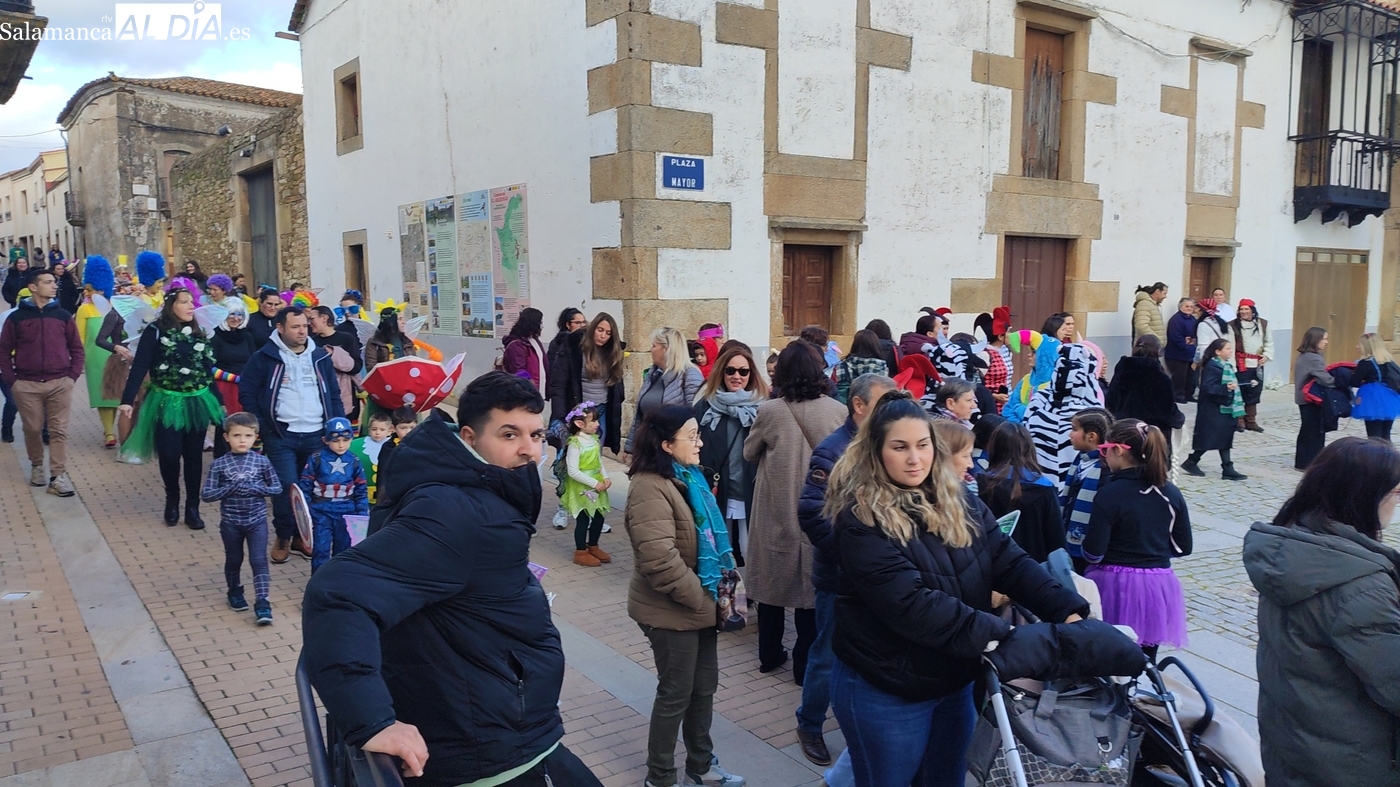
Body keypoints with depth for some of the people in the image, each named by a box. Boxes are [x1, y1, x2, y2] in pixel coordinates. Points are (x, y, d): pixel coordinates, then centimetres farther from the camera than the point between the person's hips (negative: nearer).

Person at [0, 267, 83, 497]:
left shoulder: (62, 315, 6)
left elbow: (76, 348, 9)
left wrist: (73, 375, -1)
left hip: (59, 383, 1)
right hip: (27, 385, 0)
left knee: (58, 430, -2)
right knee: (33, 429, 8)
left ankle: (58, 476, -1)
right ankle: (37, 466, 30)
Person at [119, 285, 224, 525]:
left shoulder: (199, 333, 9)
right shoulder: (156, 332, -6)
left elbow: (208, 369, 14)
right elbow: (140, 367, -11)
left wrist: (218, 401, 14)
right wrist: (128, 399, -18)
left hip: (197, 403, 4)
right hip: (167, 403, -4)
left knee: (193, 456, 5)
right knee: (169, 455, -2)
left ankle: (192, 507, 14)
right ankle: (172, 500, 23)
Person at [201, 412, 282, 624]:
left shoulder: (262, 461, -6)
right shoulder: (219, 465, -8)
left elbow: (277, 487, 0)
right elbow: (205, 495, -9)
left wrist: (256, 489, -17)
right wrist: (230, 489, -22)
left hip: (257, 521, -1)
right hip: (230, 522, 1)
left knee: (259, 560, -6)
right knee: (233, 560, 18)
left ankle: (262, 603, -5)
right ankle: (235, 594, 39)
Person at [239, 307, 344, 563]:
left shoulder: (320, 357, 10)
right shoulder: (264, 357, -2)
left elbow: (333, 396, 15)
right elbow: (246, 393, 1)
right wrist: (262, 426, -6)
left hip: (317, 435, 4)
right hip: (281, 436, -4)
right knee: (286, 486, -8)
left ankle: (301, 535, 22)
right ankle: (283, 537, 11)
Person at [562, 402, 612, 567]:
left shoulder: (594, 439, 4)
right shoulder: (575, 444, -20)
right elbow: (573, 471, -24)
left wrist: (605, 478, -4)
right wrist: (594, 483, -22)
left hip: (597, 486, 8)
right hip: (581, 488, -8)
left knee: (599, 516, 14)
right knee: (583, 519, 2)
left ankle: (593, 547, 33)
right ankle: (581, 553, 17)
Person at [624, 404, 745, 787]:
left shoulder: (688, 477, 7)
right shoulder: (650, 487, -23)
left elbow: (712, 538, 17)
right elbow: (660, 559, -30)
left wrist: (726, 583, 5)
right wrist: (701, 599, -19)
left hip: (700, 605, 9)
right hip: (672, 611, -8)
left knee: (704, 686, 19)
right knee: (676, 693, 6)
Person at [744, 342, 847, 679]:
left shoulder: (769, 411, -12)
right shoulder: (838, 411, -10)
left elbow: (749, 452, 3)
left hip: (777, 510, 0)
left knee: (772, 579, 16)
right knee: (812, 583, 10)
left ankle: (770, 654, 28)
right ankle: (806, 662, 17)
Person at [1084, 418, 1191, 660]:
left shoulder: (1110, 494, -16)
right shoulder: (1170, 493, 1)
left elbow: (1093, 553, -17)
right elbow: (1182, 547, 6)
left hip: (1115, 585, -5)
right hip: (1158, 586, 5)